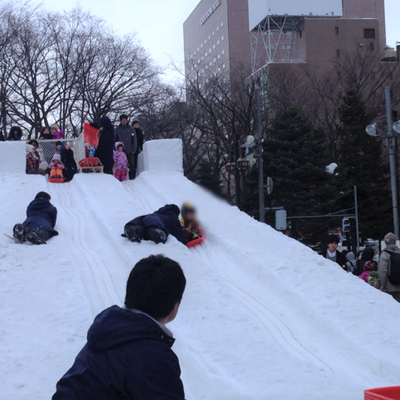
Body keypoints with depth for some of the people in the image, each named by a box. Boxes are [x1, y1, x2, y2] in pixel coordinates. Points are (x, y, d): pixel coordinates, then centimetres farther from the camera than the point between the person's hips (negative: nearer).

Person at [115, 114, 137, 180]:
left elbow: (134, 140, 6)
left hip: (130, 151, 0)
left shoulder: (131, 129, 5)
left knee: (131, 164, -1)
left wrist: (134, 149, -2)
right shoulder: (117, 129, 7)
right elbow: (115, 140, 10)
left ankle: (132, 176, 5)